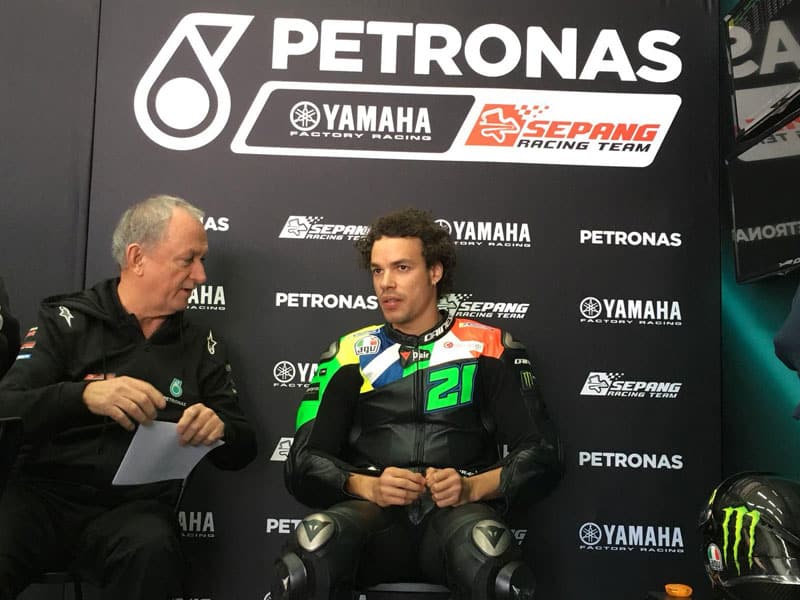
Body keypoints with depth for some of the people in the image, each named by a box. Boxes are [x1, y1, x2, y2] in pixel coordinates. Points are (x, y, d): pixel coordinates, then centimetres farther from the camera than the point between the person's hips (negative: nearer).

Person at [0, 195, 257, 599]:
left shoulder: (201, 345, 10)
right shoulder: (66, 320, 4)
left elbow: (242, 450, 11)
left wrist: (218, 429, -14)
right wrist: (85, 395, -27)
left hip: (136, 507, 2)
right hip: (46, 490, -1)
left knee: (152, 549, -33)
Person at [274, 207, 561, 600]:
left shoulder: (488, 348, 10)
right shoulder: (349, 354, 14)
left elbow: (541, 454, 7)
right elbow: (303, 463, 9)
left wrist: (472, 486, -12)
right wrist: (368, 486, -11)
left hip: (459, 512, -1)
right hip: (373, 512, 1)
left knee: (488, 551, -37)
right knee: (314, 542, -33)